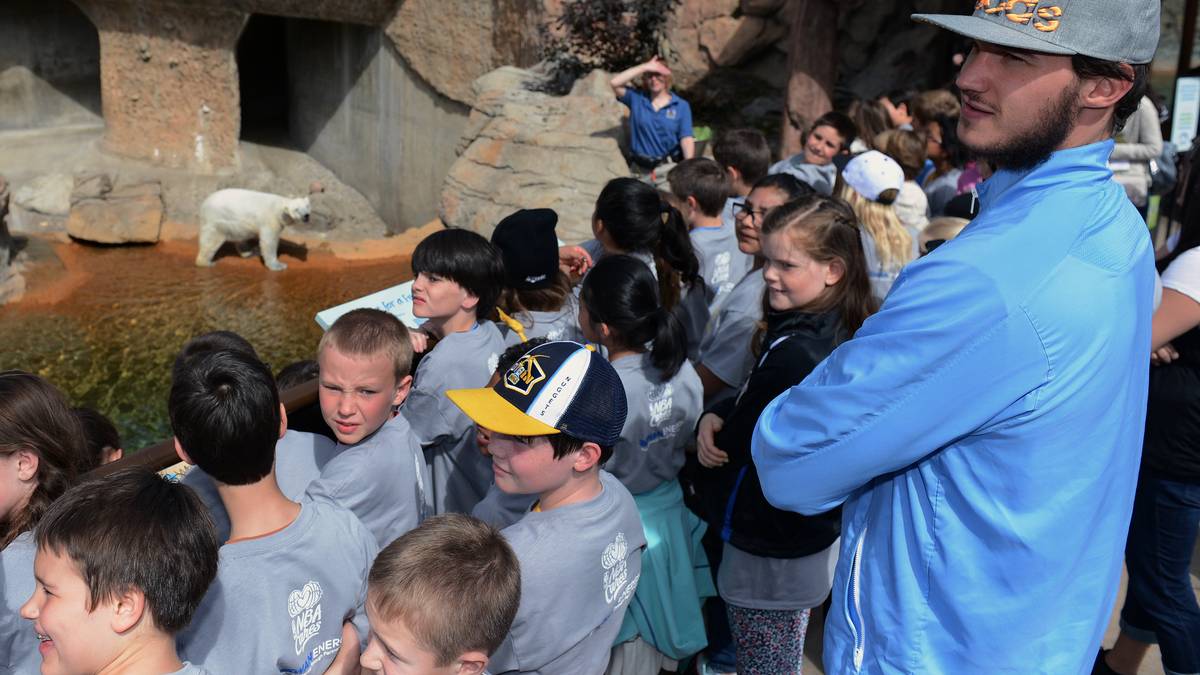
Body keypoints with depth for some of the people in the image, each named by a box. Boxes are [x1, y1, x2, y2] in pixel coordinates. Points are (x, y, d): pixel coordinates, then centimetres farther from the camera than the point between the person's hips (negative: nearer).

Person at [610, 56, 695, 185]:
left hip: (669, 167, -2)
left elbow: (687, 139, -5)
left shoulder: (681, 106, 3)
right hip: (640, 169, 2)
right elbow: (614, 83, -9)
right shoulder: (636, 99, 7)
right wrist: (644, 67, -9)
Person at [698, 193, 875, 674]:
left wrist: (713, 425, -1)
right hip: (815, 532, 9)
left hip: (770, 552, -9)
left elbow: (739, 446, -20)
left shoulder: (796, 352, -30)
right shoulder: (846, 332, -1)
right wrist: (717, 416, -10)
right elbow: (755, 406, 7)